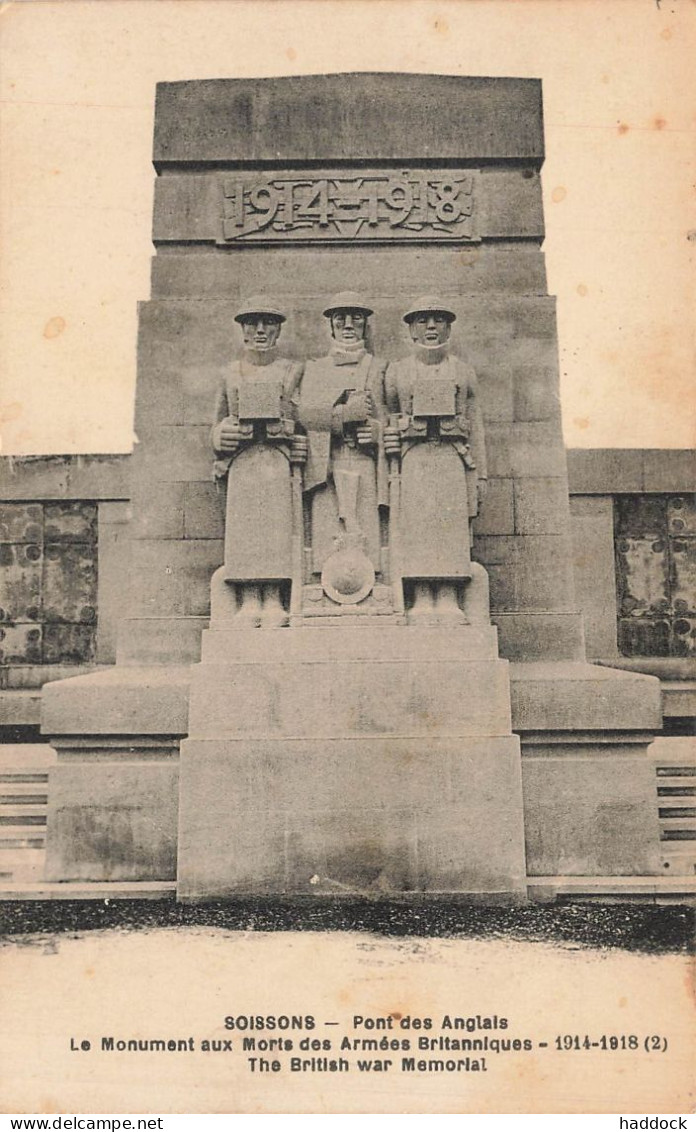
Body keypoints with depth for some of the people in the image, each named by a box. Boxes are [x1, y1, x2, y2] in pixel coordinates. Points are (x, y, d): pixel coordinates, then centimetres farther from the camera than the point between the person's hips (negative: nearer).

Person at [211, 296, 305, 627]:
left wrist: (301, 446, -8)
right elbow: (218, 424, 17)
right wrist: (225, 435, -4)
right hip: (241, 463, 2)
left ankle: (274, 602, -7)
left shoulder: (292, 371, 13)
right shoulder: (231, 374, 18)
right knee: (243, 528, -6)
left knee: (276, 525, -9)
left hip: (279, 462, -1)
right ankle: (249, 602, -6)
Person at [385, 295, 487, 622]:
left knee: (452, 530, -4)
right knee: (416, 528, -5)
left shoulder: (463, 372, 13)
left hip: (453, 460, 1)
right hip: (413, 460, 0)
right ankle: (421, 601, -3)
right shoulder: (397, 371, 12)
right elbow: (387, 419, 14)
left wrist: (480, 475, 7)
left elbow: (475, 426, 12)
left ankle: (449, 602, -2)